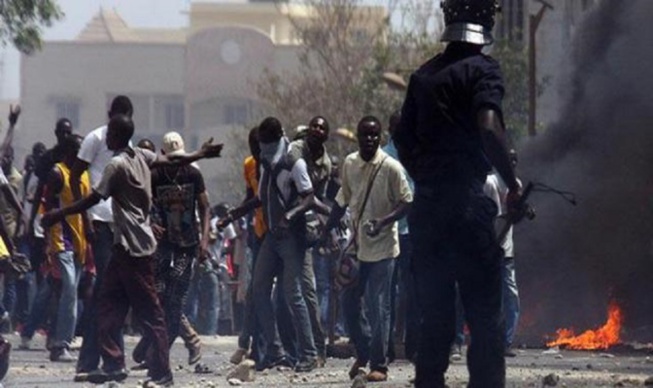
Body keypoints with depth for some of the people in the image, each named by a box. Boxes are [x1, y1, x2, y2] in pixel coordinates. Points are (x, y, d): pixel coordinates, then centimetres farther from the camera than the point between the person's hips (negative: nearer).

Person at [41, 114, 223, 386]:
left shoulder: (117, 165, -16)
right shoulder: (141, 156, 8)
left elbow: (92, 200, -15)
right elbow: (171, 160, 21)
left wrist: (58, 215, -8)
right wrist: (201, 154, 36)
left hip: (132, 246, -9)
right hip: (125, 244, 9)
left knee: (149, 313, -7)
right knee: (108, 305, 10)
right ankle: (114, 364, 8)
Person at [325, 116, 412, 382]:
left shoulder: (390, 167, -11)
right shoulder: (349, 164, 5)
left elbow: (407, 203, -9)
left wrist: (384, 221, -24)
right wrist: (327, 230, 16)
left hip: (382, 247, -6)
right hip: (357, 245, 6)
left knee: (378, 307, -5)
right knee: (349, 302, 8)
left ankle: (379, 365, 1)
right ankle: (364, 353, 26)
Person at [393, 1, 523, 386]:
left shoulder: (423, 75, 14)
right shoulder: (482, 69, -5)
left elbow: (404, 142, 16)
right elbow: (489, 127, -20)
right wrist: (513, 184, -11)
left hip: (425, 209, 6)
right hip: (468, 206, -6)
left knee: (435, 315, 10)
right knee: (485, 316, -5)